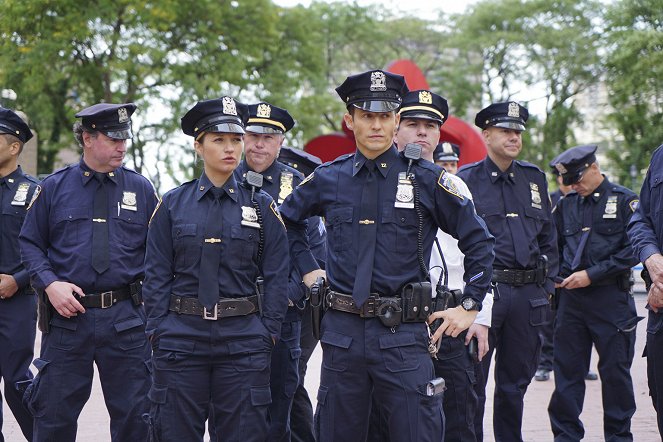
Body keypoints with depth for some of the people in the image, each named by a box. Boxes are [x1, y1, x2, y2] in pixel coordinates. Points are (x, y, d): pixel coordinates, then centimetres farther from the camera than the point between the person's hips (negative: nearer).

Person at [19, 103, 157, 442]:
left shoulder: (140, 188, 5)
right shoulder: (54, 187, 4)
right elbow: (29, 243, 7)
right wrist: (50, 283, -10)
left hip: (126, 320, 1)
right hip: (67, 314, 0)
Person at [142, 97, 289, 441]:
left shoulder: (261, 205, 5)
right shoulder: (172, 204, 5)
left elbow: (276, 276, 5)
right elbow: (156, 274, 5)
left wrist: (269, 332, -2)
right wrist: (156, 330, -2)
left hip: (243, 340, 0)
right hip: (180, 337, 0)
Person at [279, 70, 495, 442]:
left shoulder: (426, 179, -2)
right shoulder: (329, 179, 6)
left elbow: (478, 241, 5)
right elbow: (286, 220, 24)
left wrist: (470, 306, 2)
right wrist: (307, 268, 14)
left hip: (403, 334, -2)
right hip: (342, 331, 3)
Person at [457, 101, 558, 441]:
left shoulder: (534, 178, 13)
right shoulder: (465, 180, -1)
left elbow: (548, 236, 19)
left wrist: (547, 282, 12)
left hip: (528, 295, 4)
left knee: (516, 380, 12)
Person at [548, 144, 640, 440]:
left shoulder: (625, 201, -2)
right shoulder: (566, 206, 11)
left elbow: (633, 249, -9)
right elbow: (553, 247, 19)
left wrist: (592, 274, -13)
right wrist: (557, 275, 0)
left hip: (611, 297, -4)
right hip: (571, 298, 4)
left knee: (615, 371, 4)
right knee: (567, 370, 6)